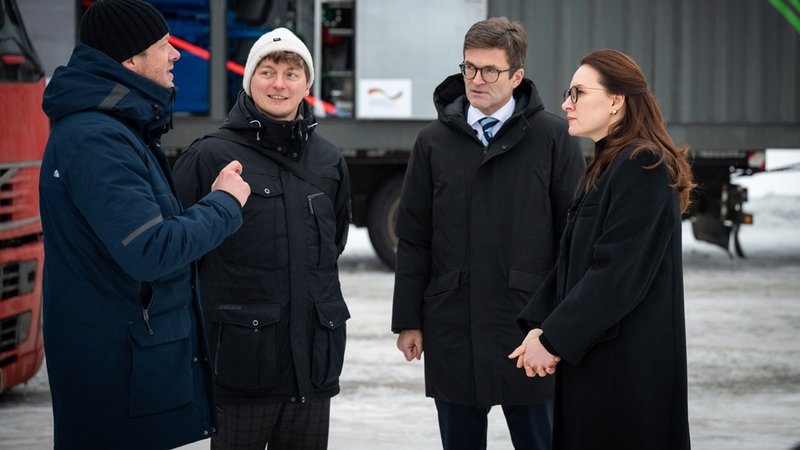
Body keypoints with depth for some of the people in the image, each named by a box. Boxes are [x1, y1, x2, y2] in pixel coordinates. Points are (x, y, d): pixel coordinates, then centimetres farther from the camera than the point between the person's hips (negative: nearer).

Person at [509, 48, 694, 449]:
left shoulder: (644, 168, -15)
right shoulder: (605, 168, 16)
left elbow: (618, 271, -20)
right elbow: (571, 261, 13)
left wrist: (555, 340, -16)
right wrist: (539, 326, 0)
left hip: (626, 364, -9)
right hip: (591, 353, 9)